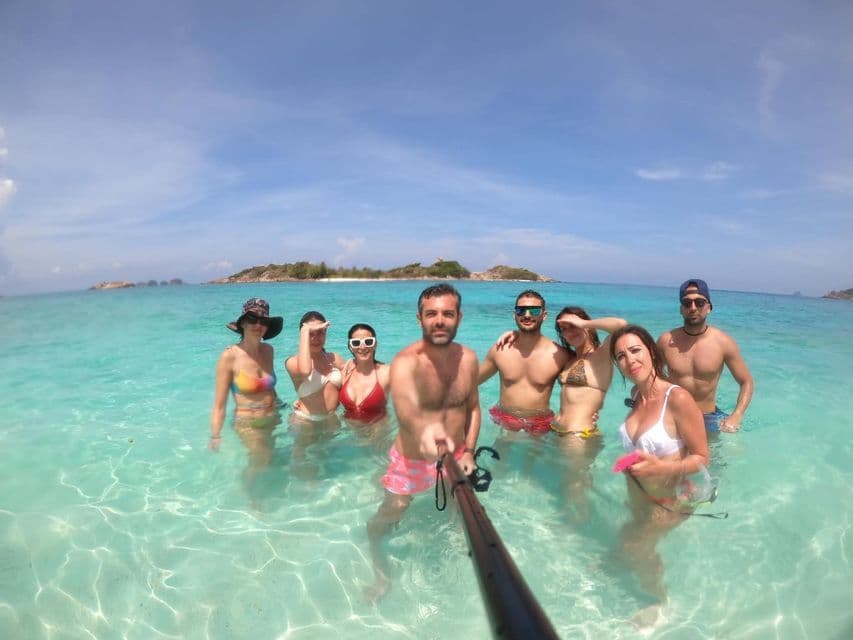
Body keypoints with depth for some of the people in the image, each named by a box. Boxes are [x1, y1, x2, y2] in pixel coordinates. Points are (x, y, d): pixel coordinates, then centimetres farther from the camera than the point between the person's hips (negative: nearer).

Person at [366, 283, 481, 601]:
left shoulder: (468, 358, -10)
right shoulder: (406, 361, -29)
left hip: (455, 457, 5)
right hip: (412, 459, -4)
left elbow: (473, 407, 3)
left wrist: (468, 452, -3)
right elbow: (405, 403, -50)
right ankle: (375, 556, 42)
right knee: (391, 514, 9)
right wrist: (423, 429, -70)